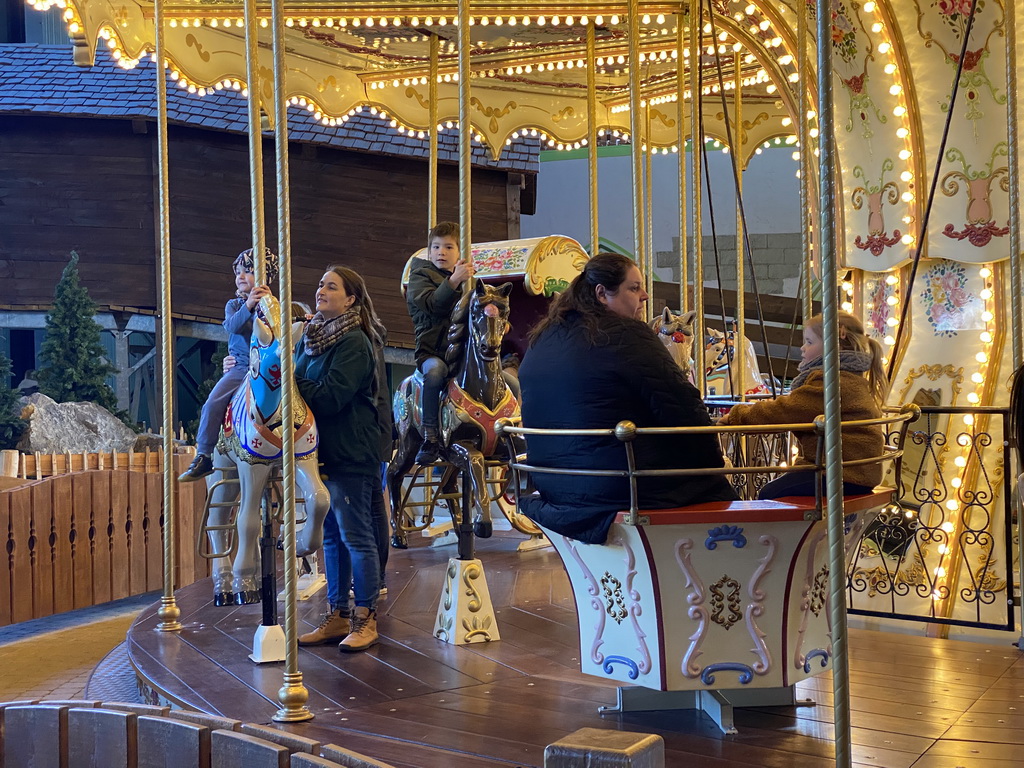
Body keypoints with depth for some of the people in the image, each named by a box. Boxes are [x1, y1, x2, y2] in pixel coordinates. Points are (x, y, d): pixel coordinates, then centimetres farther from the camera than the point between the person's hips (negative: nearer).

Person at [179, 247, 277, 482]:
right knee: (213, 404, -14)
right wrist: (247, 306, -29)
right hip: (240, 366, 2)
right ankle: (203, 456, -6)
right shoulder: (233, 305, 10)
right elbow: (232, 326, -11)